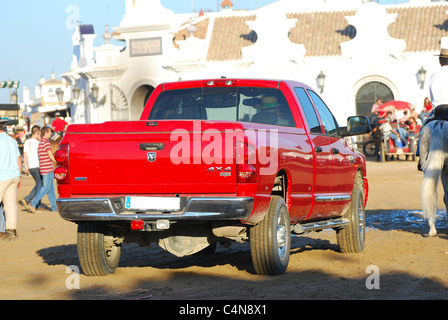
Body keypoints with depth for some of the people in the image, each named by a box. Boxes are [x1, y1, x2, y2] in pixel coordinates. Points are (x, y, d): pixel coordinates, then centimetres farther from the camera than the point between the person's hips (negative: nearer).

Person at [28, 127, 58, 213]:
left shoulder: (40, 143, 17)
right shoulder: (46, 142, -13)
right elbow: (50, 156, -19)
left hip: (44, 169, 9)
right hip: (48, 170, -9)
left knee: (51, 189, 11)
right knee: (45, 188, -7)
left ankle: (54, 207, 13)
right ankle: (33, 203, -10)